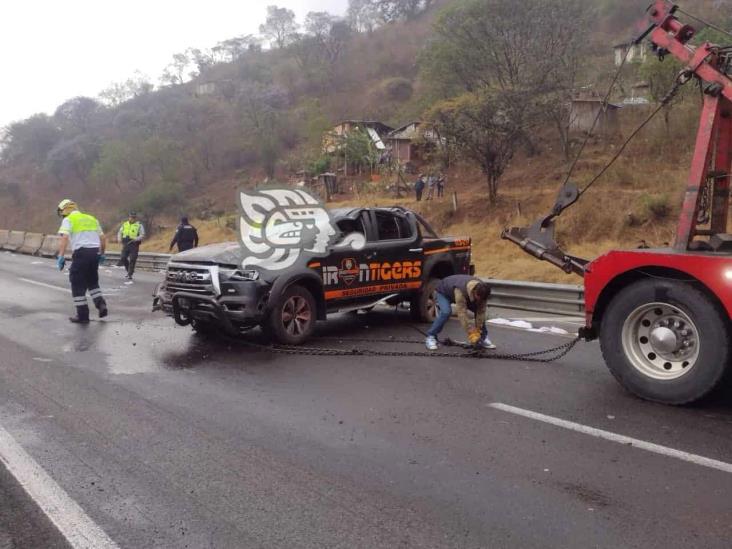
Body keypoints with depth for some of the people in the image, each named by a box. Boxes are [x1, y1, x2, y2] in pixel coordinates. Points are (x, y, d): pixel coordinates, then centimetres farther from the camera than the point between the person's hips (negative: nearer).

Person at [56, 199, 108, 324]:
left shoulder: (68, 220, 3)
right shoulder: (91, 219, 21)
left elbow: (64, 238, -13)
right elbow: (103, 238, 19)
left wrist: (61, 256, -15)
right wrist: (102, 254, 27)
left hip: (81, 252, -6)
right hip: (95, 252, 6)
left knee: (78, 285, 4)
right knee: (92, 282, 22)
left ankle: (83, 315, 6)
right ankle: (101, 304, 6)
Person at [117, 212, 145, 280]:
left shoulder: (139, 225, -1)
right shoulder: (125, 224, 12)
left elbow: (142, 235, -8)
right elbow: (120, 232, 19)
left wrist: (135, 239, -23)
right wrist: (119, 238, 0)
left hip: (134, 245, -4)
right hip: (125, 245, 4)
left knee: (132, 260, -5)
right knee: (123, 258, 1)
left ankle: (130, 274, 4)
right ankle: (129, 271, 21)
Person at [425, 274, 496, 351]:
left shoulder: (482, 291, -27)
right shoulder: (460, 290, -45)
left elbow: (481, 312, -21)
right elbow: (462, 313, -43)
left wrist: (478, 331, -24)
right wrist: (471, 334, -41)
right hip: (443, 293, -6)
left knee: (480, 312, -9)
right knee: (446, 312, -33)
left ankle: (483, 339, 6)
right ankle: (431, 337, -19)